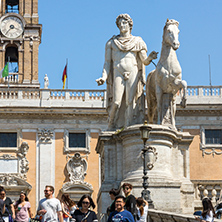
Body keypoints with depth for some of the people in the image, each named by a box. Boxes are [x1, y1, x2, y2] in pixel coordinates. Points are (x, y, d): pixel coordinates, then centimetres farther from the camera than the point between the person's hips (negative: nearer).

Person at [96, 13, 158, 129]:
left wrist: (150, 58, -12)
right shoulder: (112, 42, 18)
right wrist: (104, 77, -2)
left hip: (133, 73, 0)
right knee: (116, 102, -14)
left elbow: (144, 61, 11)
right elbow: (107, 62, 13)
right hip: (118, 73, 0)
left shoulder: (137, 41, 16)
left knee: (130, 102, -11)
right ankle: (111, 128, -5)